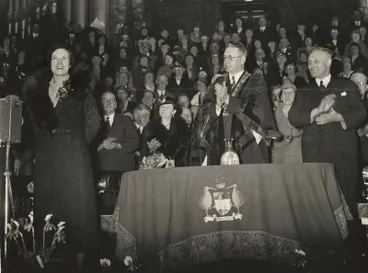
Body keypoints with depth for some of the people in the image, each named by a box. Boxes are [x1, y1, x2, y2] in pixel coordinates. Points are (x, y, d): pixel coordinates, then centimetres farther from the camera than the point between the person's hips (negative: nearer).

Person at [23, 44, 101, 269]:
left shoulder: (81, 88, 3)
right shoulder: (39, 88, 11)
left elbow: (93, 122, 0)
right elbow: (36, 121, 16)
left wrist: (77, 143, 0)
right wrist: (44, 142, 7)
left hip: (74, 155, -3)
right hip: (46, 156, 3)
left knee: (77, 202, -3)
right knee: (47, 202, 5)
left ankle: (79, 253, 4)